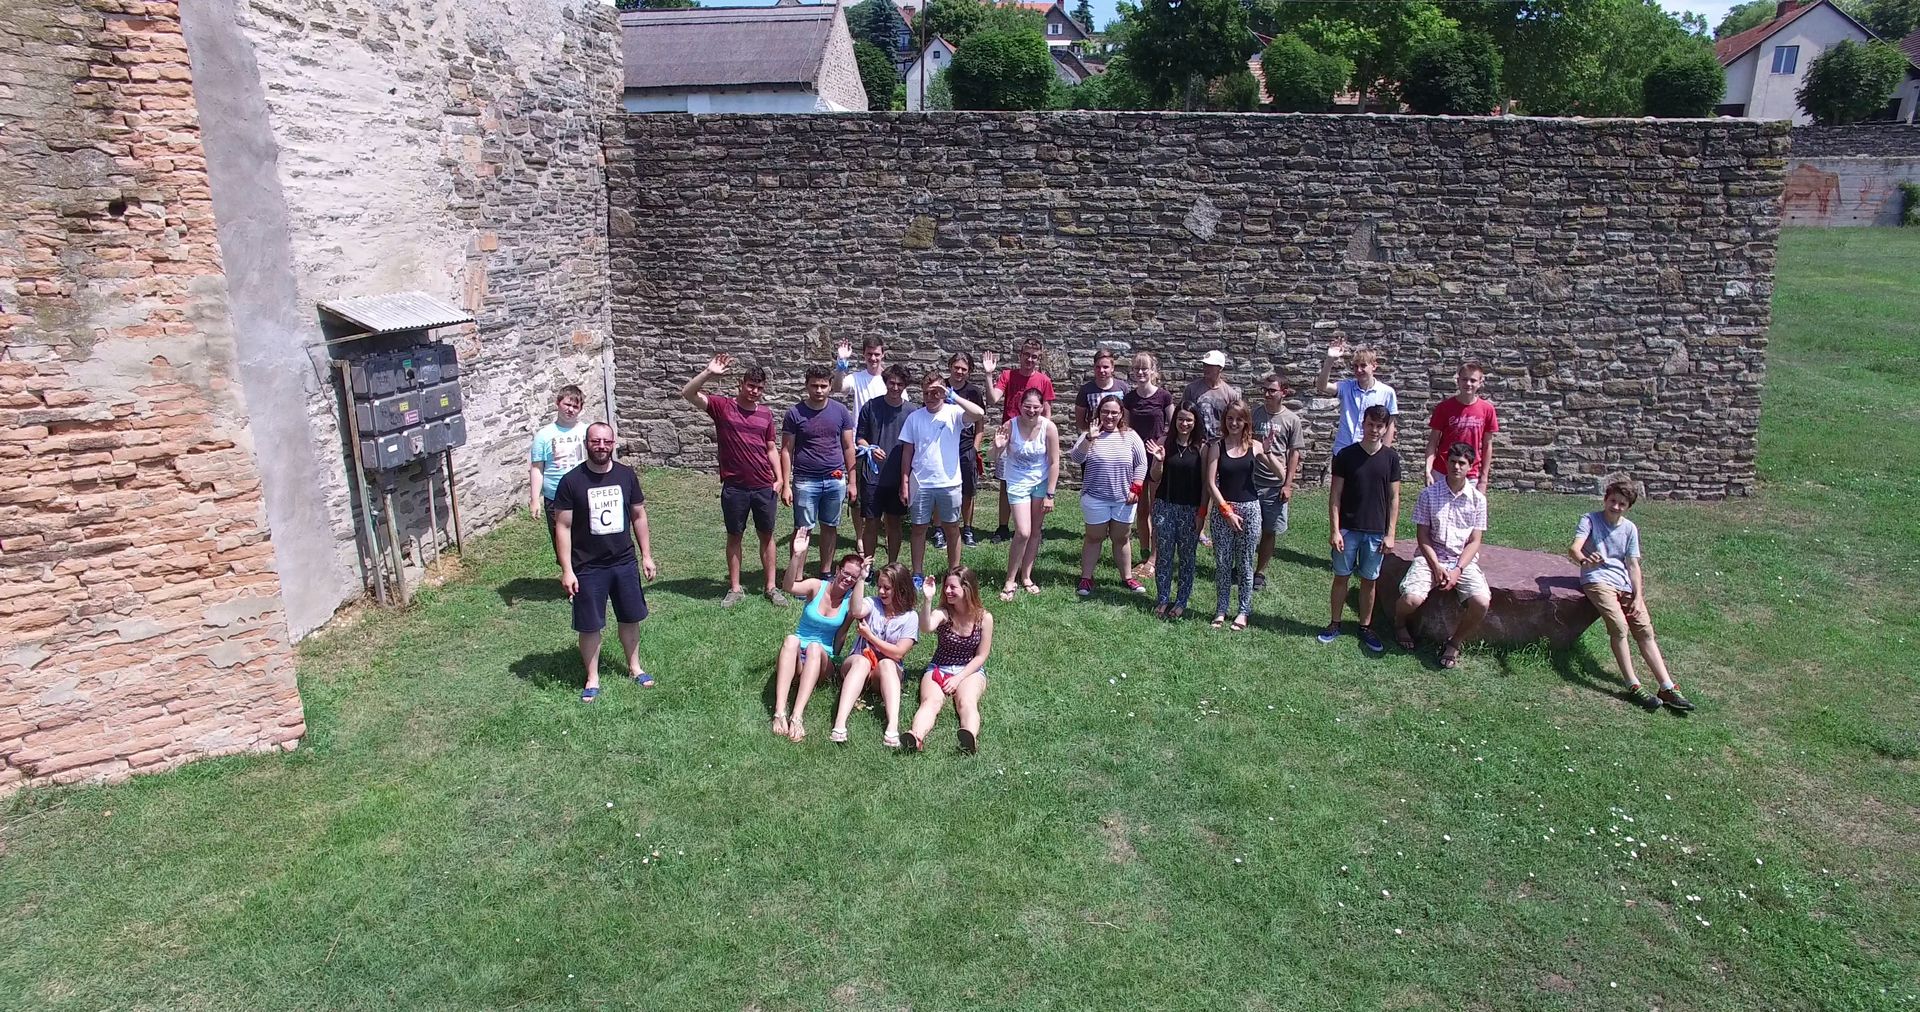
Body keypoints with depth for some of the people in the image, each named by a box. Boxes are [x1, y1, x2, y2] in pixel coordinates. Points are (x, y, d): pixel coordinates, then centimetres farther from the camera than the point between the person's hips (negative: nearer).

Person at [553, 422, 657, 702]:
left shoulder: (626, 475, -3)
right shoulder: (571, 481, -12)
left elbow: (638, 516, 7)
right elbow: (563, 527, -10)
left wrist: (646, 556, 6)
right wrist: (567, 570, -13)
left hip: (624, 563, 3)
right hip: (588, 568, -3)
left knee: (630, 618, 16)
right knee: (590, 626, 7)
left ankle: (634, 666, 36)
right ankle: (592, 679, 25)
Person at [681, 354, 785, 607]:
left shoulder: (766, 413, 5)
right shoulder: (722, 406, -4)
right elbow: (687, 393, -15)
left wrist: (779, 478, 3)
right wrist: (709, 372, -27)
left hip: (764, 487, 2)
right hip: (734, 488, -2)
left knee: (766, 535, 10)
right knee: (734, 536, 9)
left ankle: (771, 587, 20)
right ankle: (735, 588, 20)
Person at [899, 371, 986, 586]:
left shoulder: (953, 413, -5)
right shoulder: (914, 417, 1)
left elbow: (979, 414, -25)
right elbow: (907, 452, 4)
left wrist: (953, 397, -23)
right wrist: (904, 483, 1)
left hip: (949, 482, -1)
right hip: (920, 483, 1)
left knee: (952, 529, 9)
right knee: (919, 528, 8)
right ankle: (917, 575, 19)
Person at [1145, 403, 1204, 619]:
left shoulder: (1201, 448, -4)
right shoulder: (1164, 443, -1)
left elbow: (1205, 482, -1)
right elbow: (1154, 479, 0)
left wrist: (1202, 512, -5)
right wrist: (1159, 461, -19)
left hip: (1190, 510, -1)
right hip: (1164, 506, 1)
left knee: (1186, 556, 8)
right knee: (1164, 555, 6)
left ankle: (1182, 601, 19)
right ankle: (1163, 599, 18)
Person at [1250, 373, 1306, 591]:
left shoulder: (1292, 420, -1)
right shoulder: (1253, 413, 0)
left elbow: (1294, 453, 0)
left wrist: (1288, 485, -5)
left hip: (1276, 485, 0)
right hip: (1250, 481, 0)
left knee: (1269, 532, 8)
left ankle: (1260, 572, 22)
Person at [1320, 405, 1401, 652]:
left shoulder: (1391, 457, -1)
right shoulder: (1345, 455, -5)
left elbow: (1394, 497, 2)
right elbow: (1335, 495, -3)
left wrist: (1390, 534, -2)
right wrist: (1335, 530, -9)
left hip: (1376, 531, 1)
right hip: (1347, 529, -1)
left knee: (1369, 580, 10)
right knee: (1341, 576, 8)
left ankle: (1366, 627, 23)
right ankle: (1335, 624, 21)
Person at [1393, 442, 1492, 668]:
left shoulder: (1477, 498, 2)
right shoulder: (1429, 494, -2)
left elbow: (1474, 541, 1)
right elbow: (1423, 536, -1)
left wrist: (1458, 570, -13)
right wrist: (1437, 567, -13)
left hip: (1464, 561, 1)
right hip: (1431, 557, -1)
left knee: (1482, 602, -27)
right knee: (1411, 598, -28)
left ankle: (1454, 643, 1)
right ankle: (1400, 624, 11)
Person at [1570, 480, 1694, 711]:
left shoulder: (1629, 529, 13)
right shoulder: (1590, 520, 0)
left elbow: (1633, 564, 10)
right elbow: (1574, 549, -16)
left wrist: (1638, 597, -3)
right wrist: (1585, 560, -41)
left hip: (1624, 584, 5)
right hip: (1597, 580, -5)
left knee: (1646, 631, -6)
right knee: (1620, 626, -25)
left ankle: (1667, 687, -7)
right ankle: (1633, 686, -22)